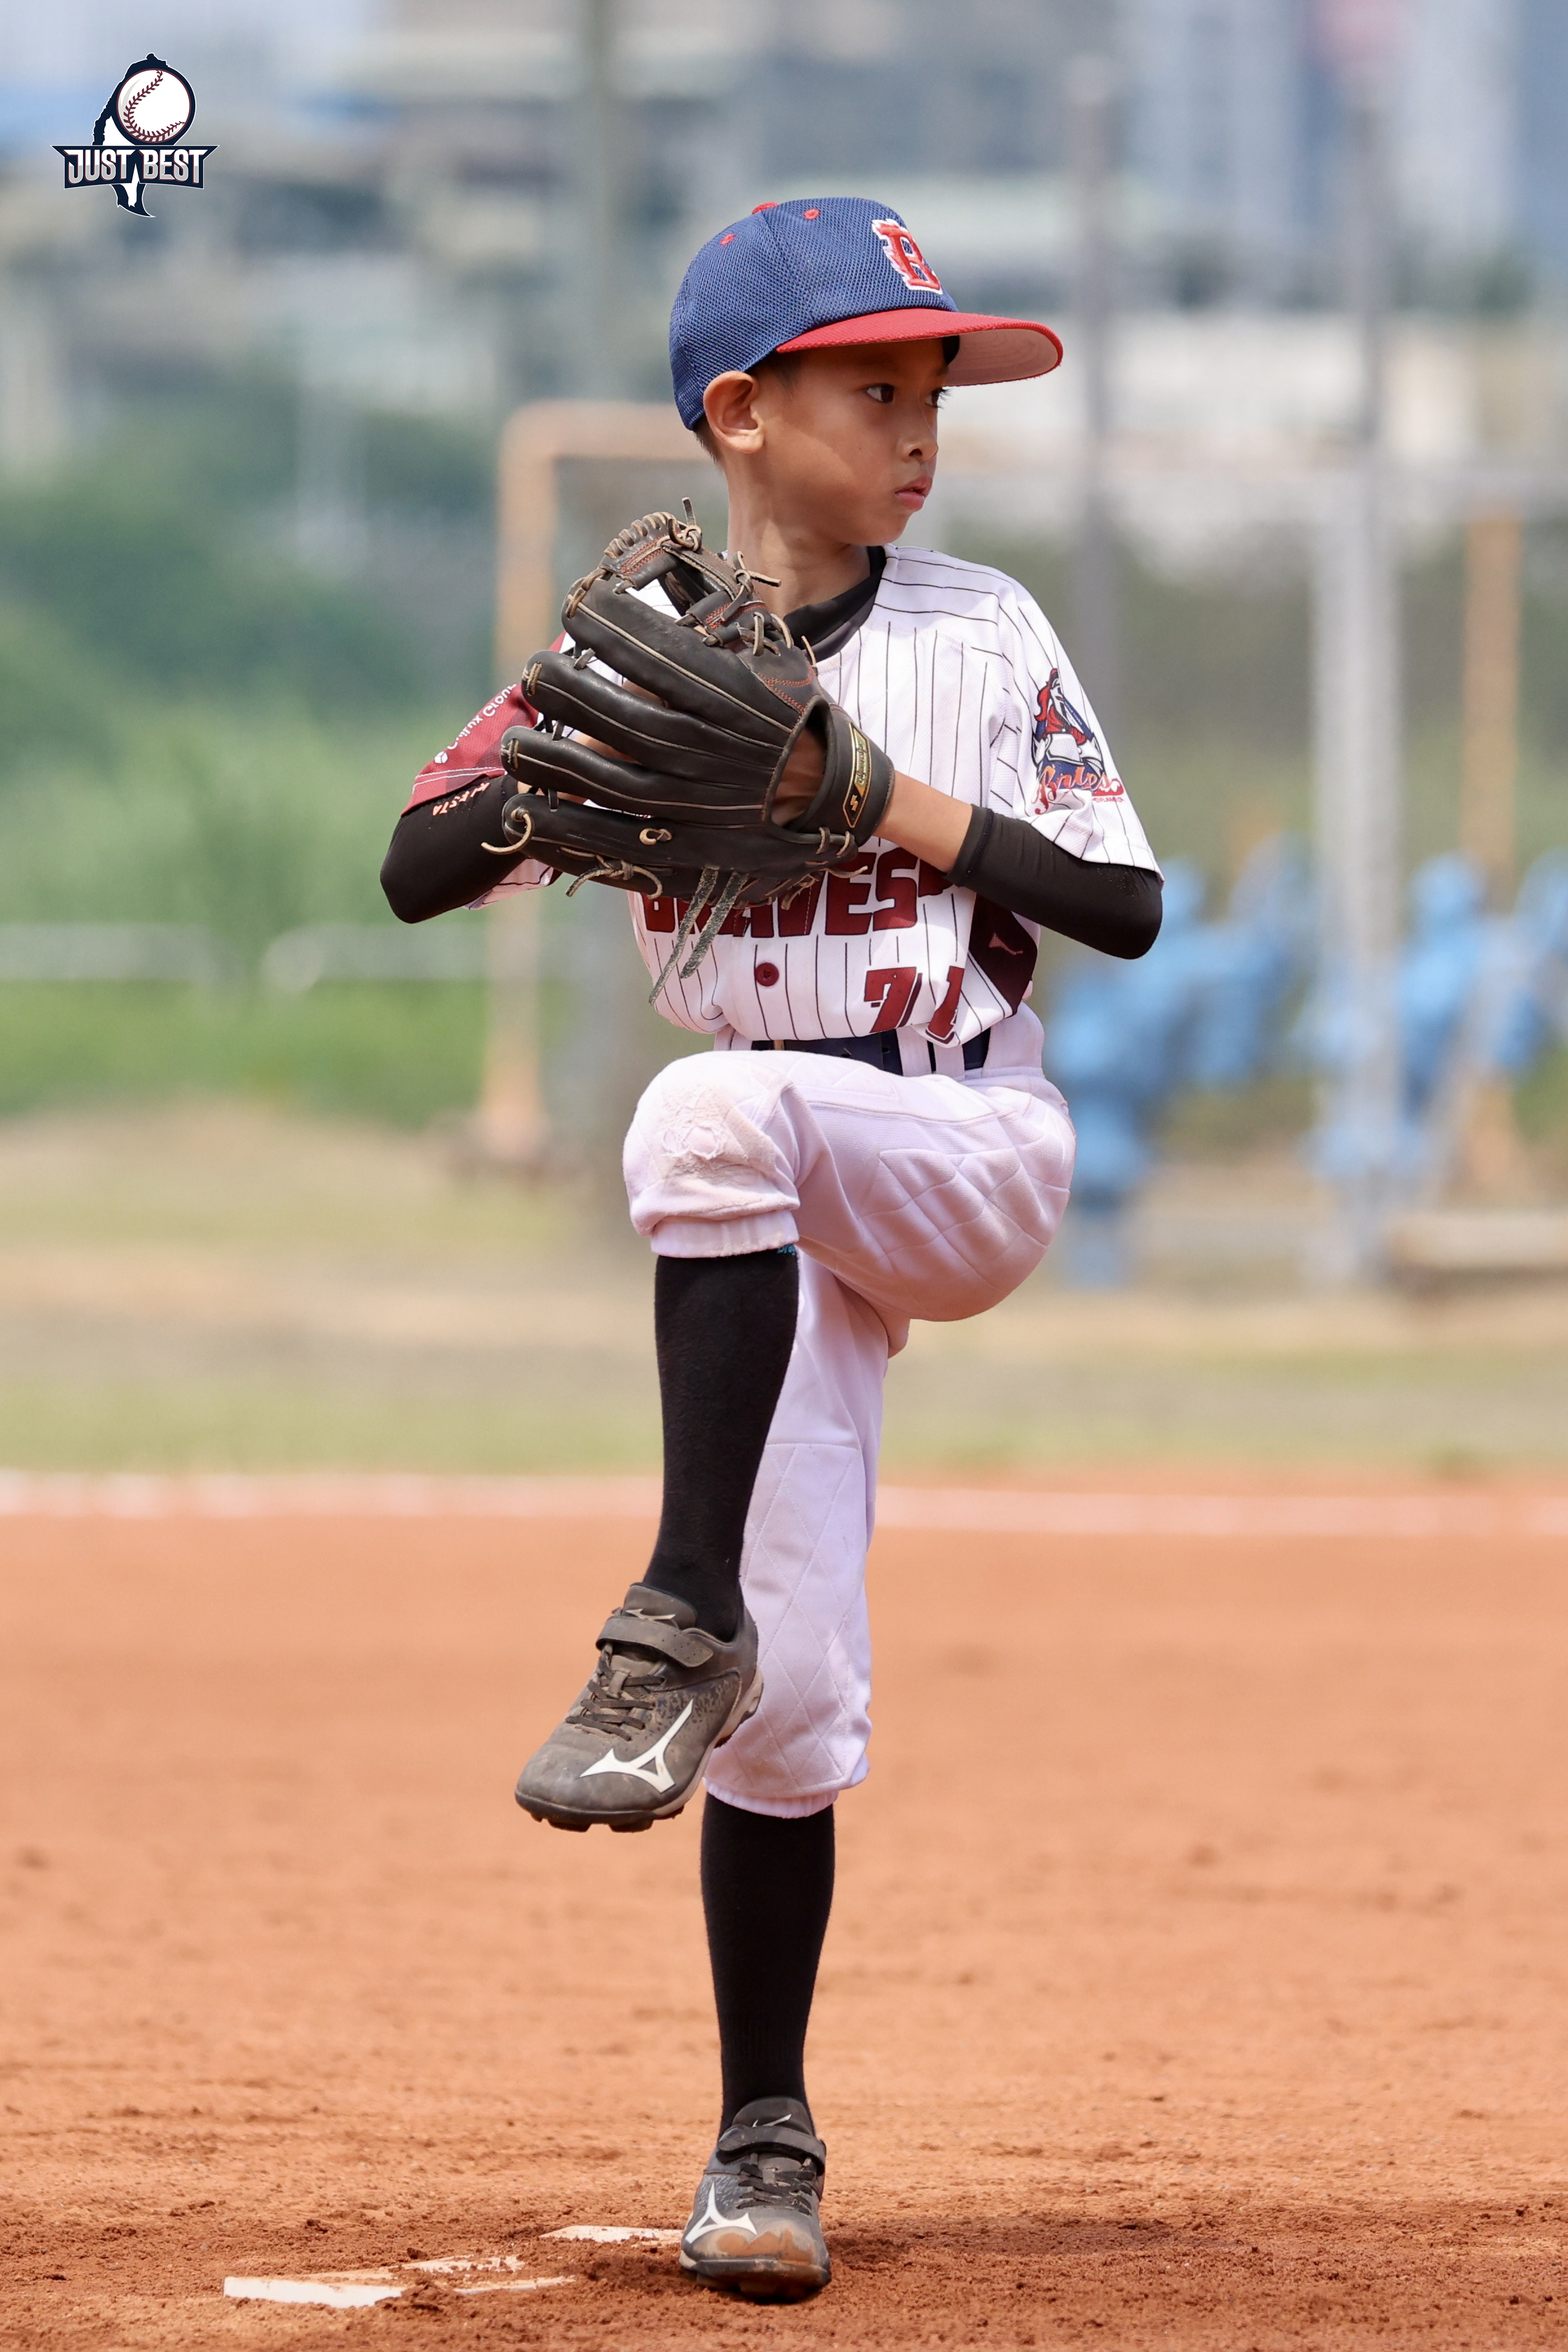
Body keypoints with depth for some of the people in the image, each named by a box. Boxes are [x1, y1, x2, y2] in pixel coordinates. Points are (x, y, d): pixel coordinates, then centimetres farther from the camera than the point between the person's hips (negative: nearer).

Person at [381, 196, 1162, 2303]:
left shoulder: (985, 635, 3)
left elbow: (1125, 908, 2)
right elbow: (421, 873, -2)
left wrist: (919, 811, -12)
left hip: (979, 1157, -2)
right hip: (787, 1234, 2)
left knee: (718, 1107, -35)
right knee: (789, 1707, -6)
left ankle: (683, 1624, -33)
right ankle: (767, 2140, 6)